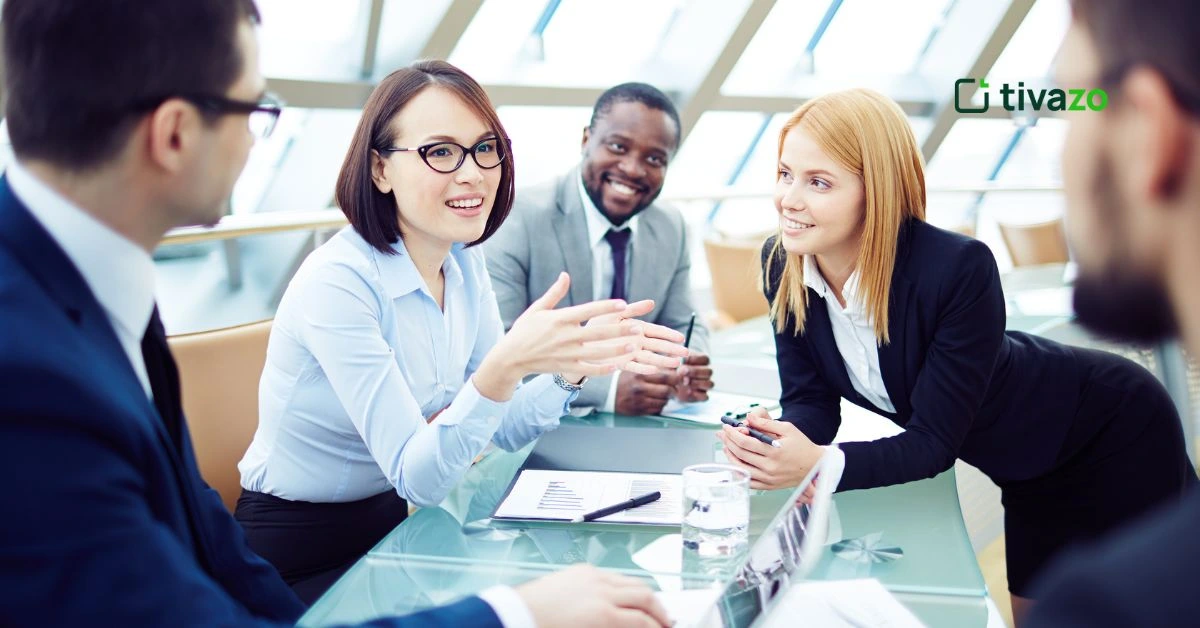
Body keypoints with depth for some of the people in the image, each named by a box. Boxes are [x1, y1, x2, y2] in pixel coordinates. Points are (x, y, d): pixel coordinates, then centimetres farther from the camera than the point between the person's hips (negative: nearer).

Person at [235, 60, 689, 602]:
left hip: (391, 526, 7)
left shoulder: (464, 262, 0)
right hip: (297, 564, -7)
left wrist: (576, 364, -18)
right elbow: (415, 477, -25)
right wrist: (504, 367, -41)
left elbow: (503, 427, 1)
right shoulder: (338, 282, -24)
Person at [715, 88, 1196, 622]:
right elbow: (810, 399, -15)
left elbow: (935, 441, -33)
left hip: (1115, 435, -6)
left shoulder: (959, 269, -38)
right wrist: (779, 442, -37)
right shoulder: (781, 264, -20)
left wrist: (821, 464, -48)